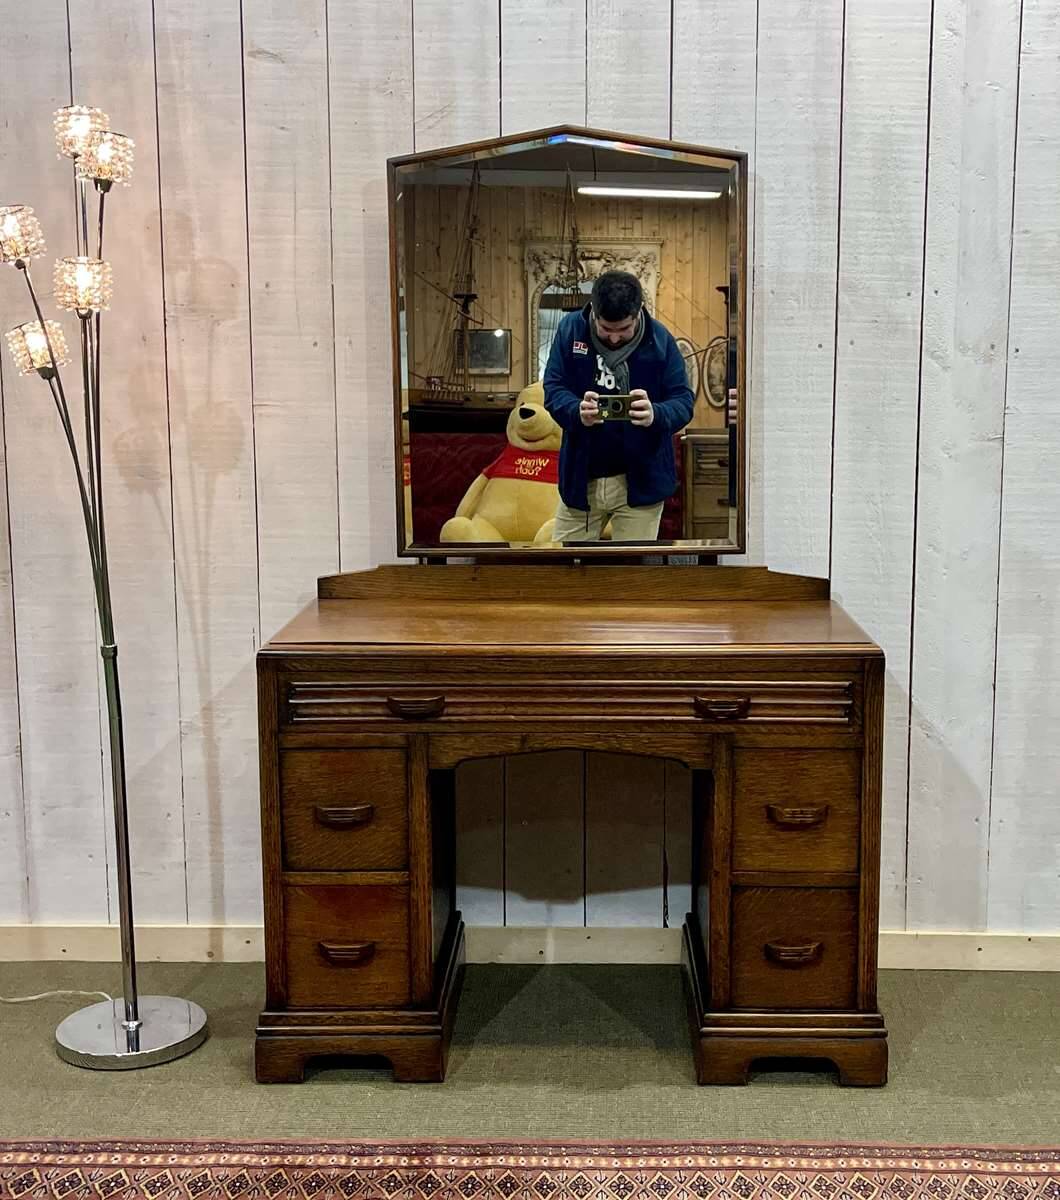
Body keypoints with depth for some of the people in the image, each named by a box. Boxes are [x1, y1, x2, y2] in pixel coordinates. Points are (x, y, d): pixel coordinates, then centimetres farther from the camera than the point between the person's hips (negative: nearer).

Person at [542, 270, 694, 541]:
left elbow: (683, 401, -7)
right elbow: (553, 389, -5)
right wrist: (577, 412, -28)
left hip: (640, 480, -1)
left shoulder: (660, 339, -8)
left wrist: (655, 415, -31)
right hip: (581, 476, 2)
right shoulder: (571, 329, -5)